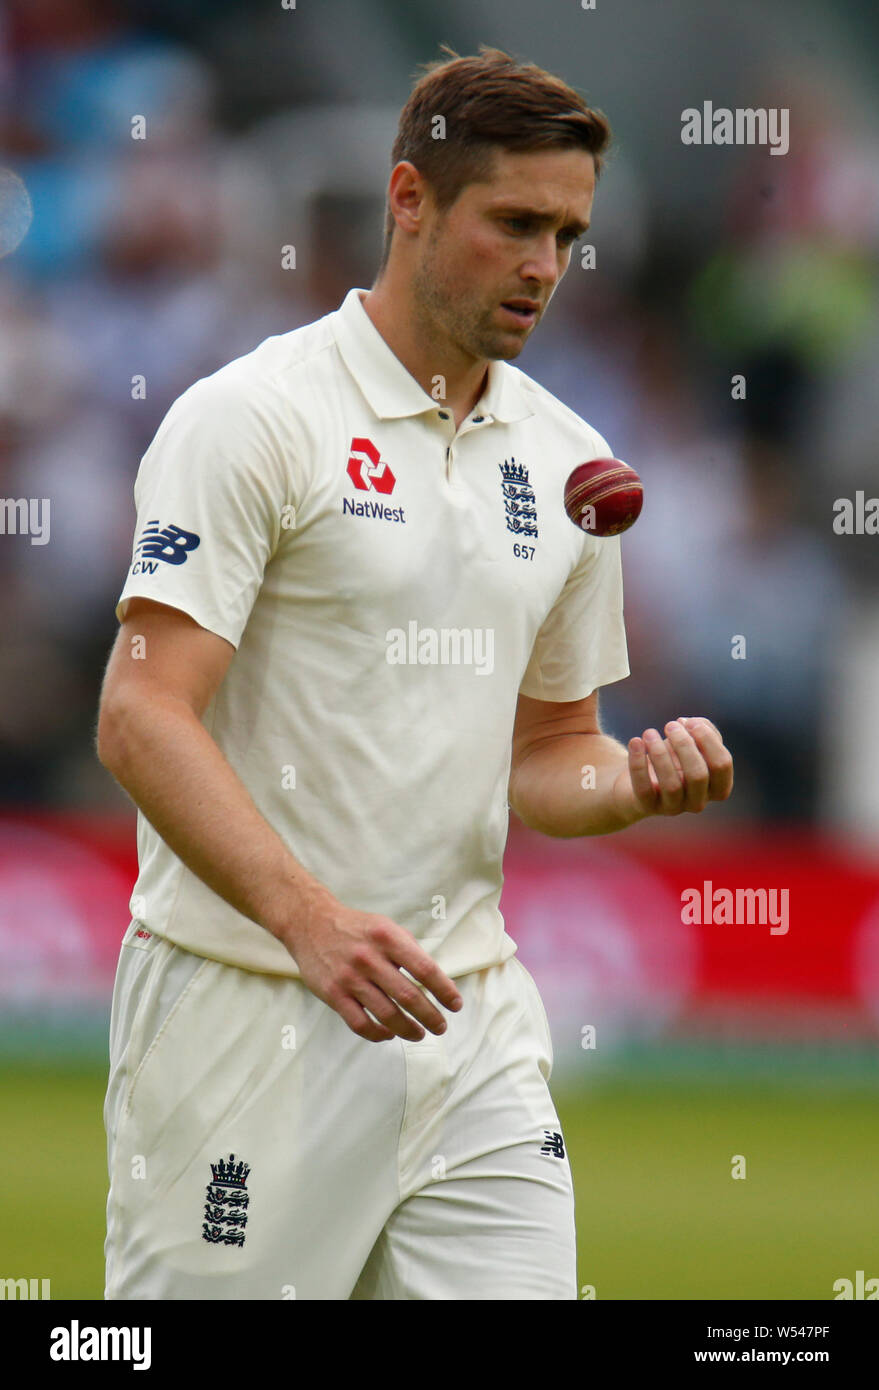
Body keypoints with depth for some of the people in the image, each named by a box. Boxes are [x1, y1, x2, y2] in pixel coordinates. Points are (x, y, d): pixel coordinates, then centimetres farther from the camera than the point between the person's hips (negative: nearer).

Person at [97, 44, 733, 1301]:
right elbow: (141, 718, -17)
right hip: (252, 1010, -6)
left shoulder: (566, 461, 13)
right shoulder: (255, 419, -8)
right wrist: (313, 919, -29)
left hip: (469, 1012, 6)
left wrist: (638, 781, -2)